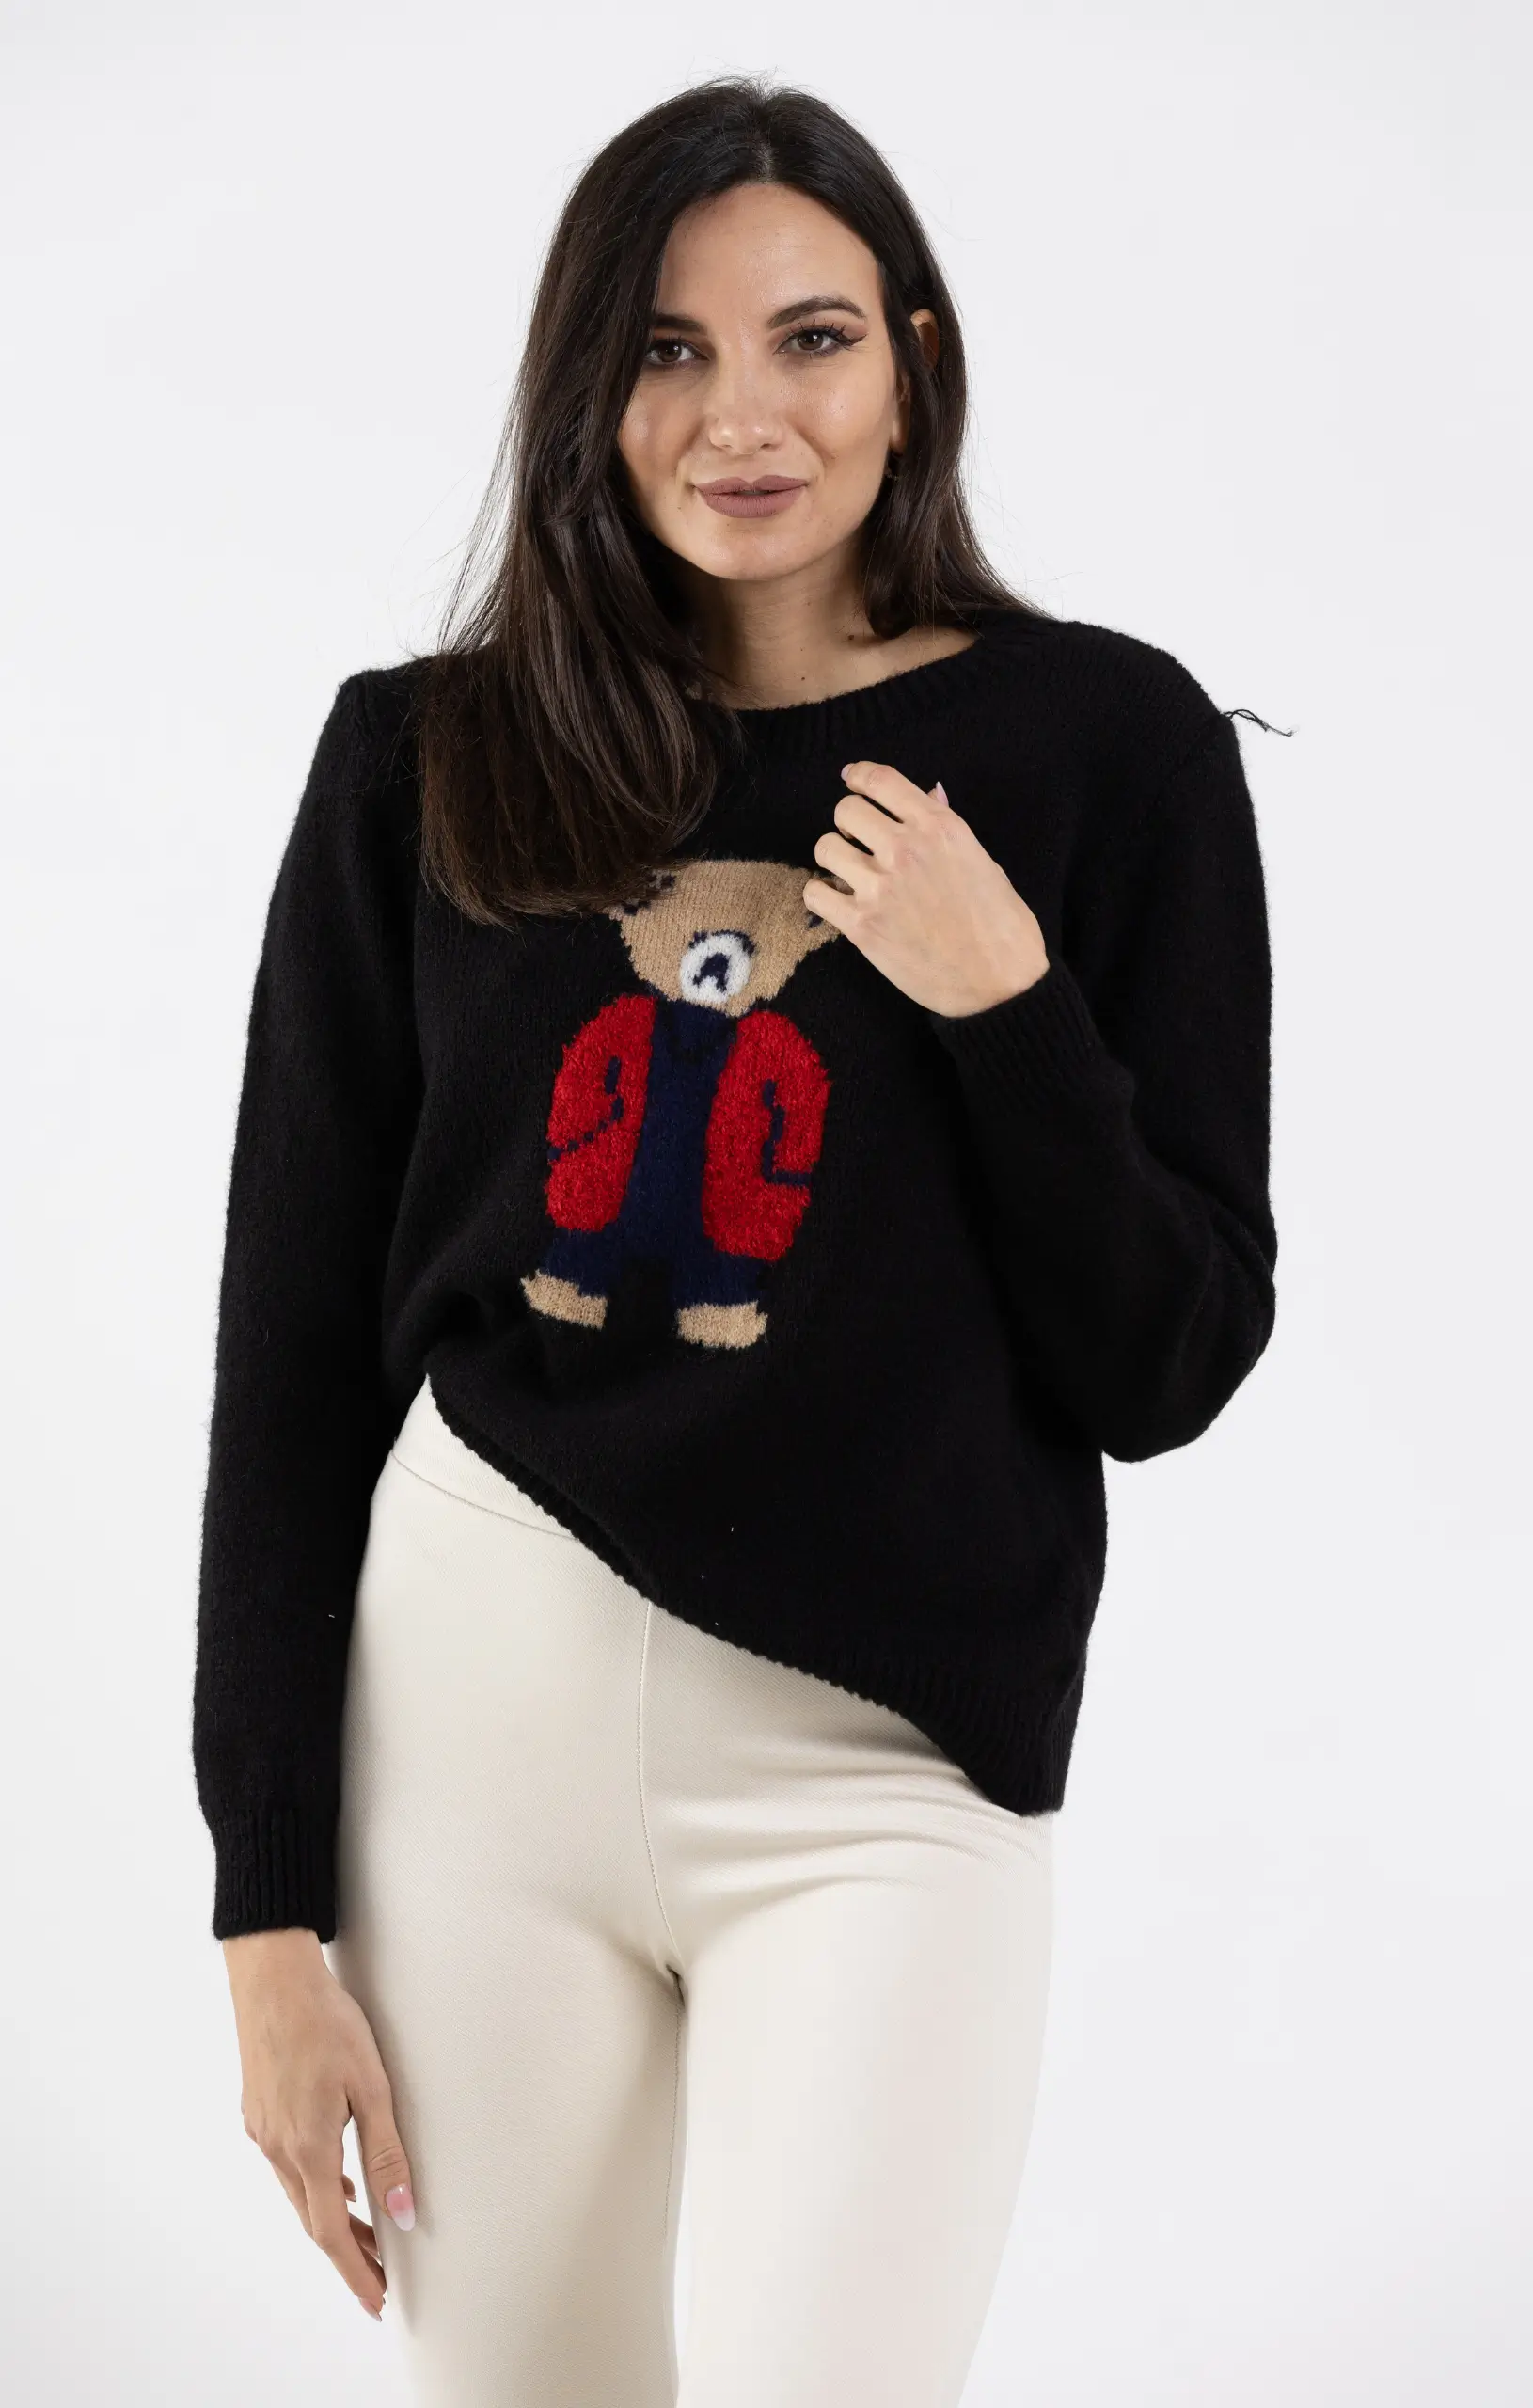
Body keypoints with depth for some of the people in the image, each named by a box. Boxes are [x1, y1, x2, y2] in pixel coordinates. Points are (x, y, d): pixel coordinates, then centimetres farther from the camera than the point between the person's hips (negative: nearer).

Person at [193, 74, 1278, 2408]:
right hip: (462, 1709, 2)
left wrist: (1008, 1006, -13)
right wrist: (271, 1904, 0)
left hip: (878, 1764, -2)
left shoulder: (1105, 743, 0)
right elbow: (294, 1337, 4)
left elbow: (1169, 1368, 2)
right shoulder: (424, 763, 4)